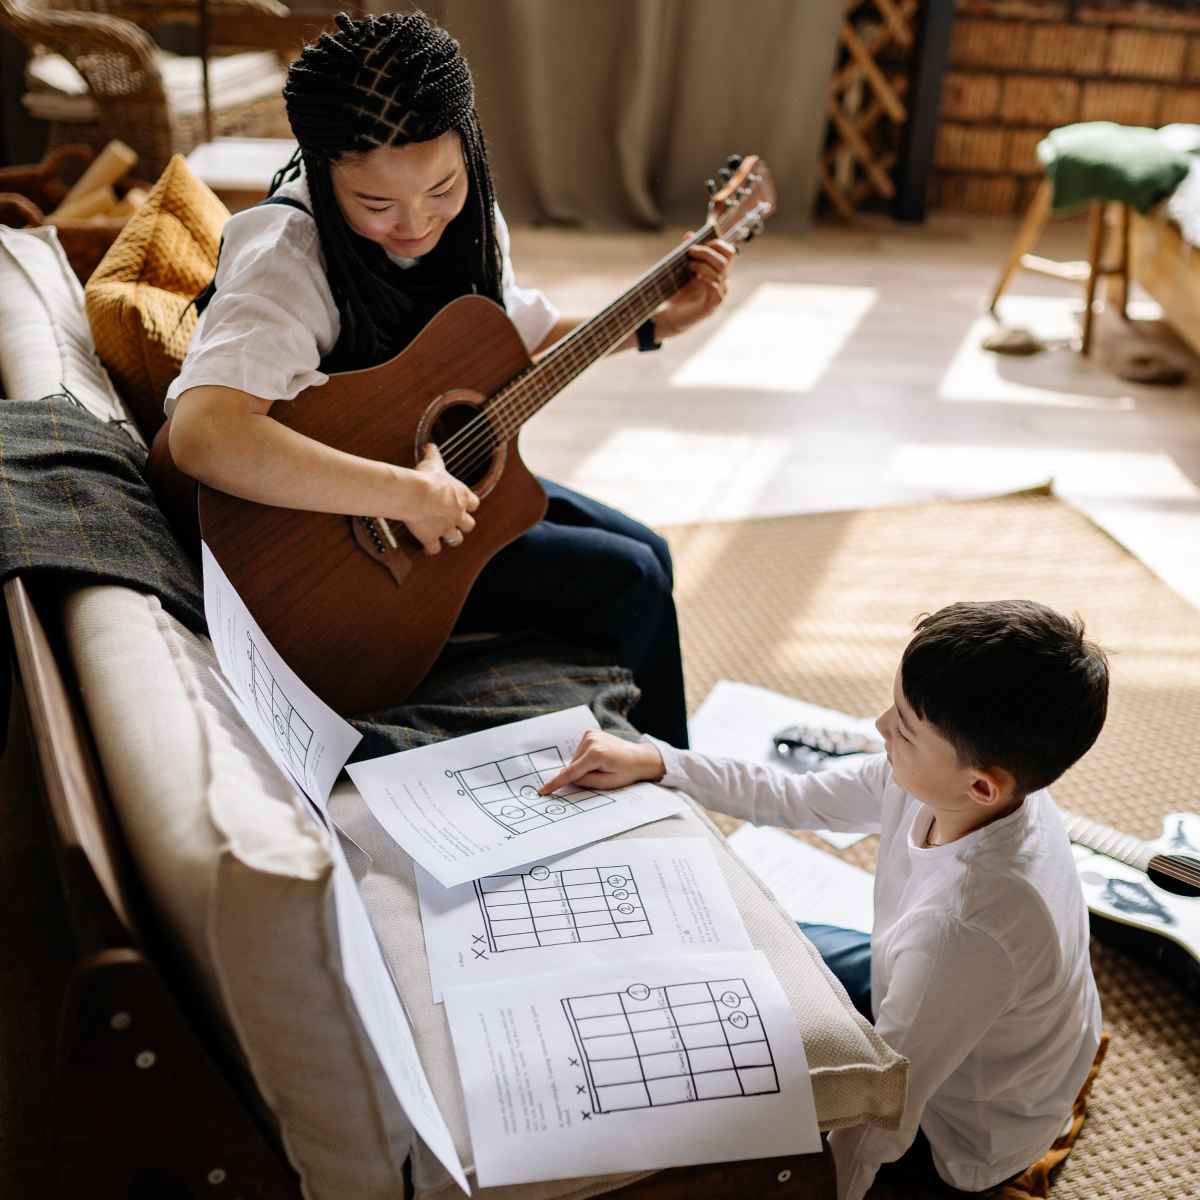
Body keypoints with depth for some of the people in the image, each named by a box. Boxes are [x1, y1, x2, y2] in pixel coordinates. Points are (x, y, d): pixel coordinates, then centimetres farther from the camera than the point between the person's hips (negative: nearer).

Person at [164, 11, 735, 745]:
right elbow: (201, 435, -48)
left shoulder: (464, 220, -5)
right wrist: (408, 495, -43)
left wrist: (654, 324, 7)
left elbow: (521, 336, 15)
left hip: (459, 471, 8)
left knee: (645, 553, 9)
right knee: (629, 581, -10)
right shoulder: (287, 257, -31)